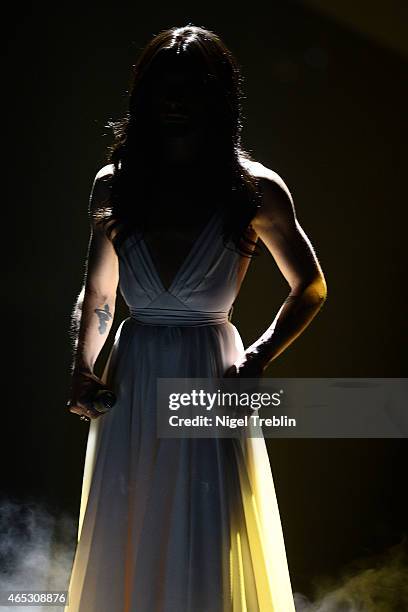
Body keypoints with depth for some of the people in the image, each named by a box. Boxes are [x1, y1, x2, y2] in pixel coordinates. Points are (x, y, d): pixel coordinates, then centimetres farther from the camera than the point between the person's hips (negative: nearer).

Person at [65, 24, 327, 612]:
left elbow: (311, 288, 5)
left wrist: (258, 358, -10)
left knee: (208, 559, 4)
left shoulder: (255, 190, -4)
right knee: (123, 549, 12)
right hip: (131, 385, 3)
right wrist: (84, 367, -3)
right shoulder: (113, 186, 3)